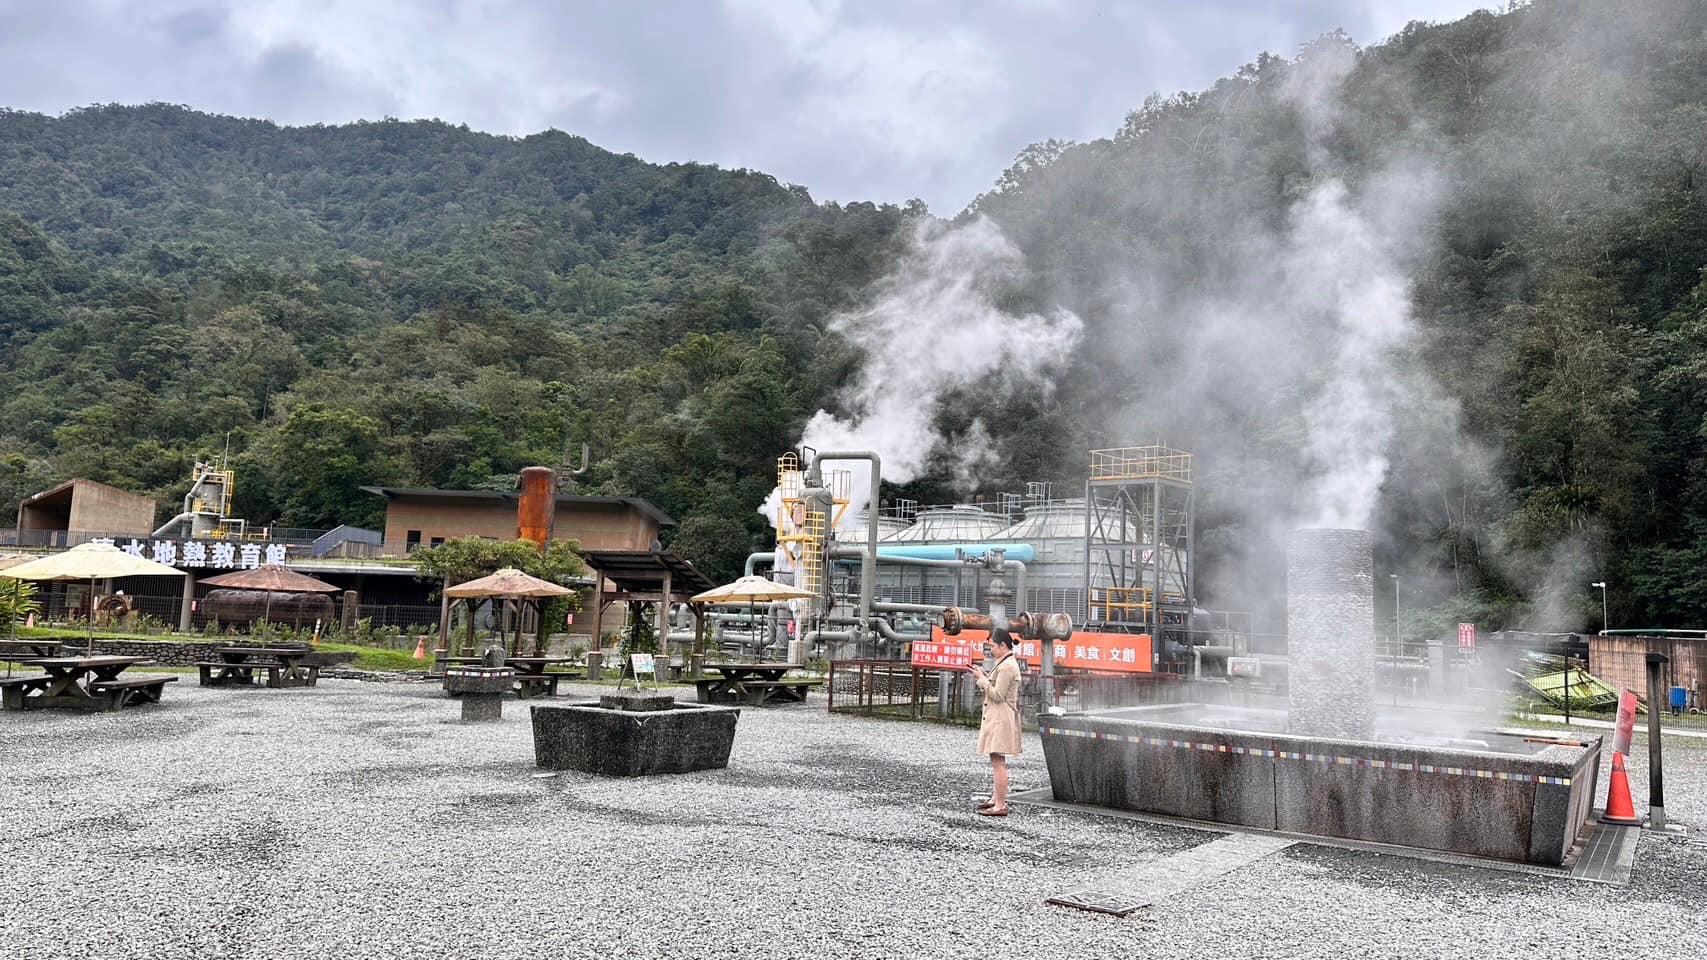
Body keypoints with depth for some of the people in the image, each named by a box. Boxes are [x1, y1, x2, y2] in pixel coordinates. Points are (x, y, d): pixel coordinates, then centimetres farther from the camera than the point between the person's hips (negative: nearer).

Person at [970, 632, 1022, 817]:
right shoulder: (1006, 663, 16)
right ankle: (996, 798, 26)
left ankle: (1000, 806, -7)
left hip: (1001, 719, -11)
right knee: (996, 761, 17)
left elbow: (997, 695, -20)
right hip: (996, 718, 11)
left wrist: (982, 678, -12)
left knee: (998, 762, -9)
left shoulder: (1007, 666, -17)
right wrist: (983, 675, 9)